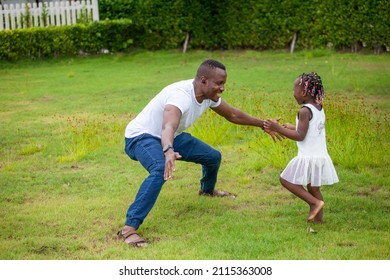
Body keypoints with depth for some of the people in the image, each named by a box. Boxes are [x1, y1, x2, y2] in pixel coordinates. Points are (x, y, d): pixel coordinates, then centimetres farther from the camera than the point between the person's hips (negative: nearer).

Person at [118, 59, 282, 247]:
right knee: (160, 170, -38)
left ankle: (208, 190, 47)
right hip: (140, 137, -9)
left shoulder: (209, 96, -7)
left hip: (170, 139, 9)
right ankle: (129, 229, -38)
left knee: (213, 157, 12)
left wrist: (263, 125, 19)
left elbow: (232, 115, 12)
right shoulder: (181, 95, -35)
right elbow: (168, 127, -54)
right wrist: (168, 152, -73)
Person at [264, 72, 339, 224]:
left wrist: (279, 129, -17)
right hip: (321, 156, 9)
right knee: (313, 188, 17)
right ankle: (318, 218, 19)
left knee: (286, 180, 1)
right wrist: (291, 127, 29)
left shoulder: (305, 111, -16)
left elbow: (300, 136, -18)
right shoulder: (319, 109, 10)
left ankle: (315, 202, -7)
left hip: (308, 157, -9)